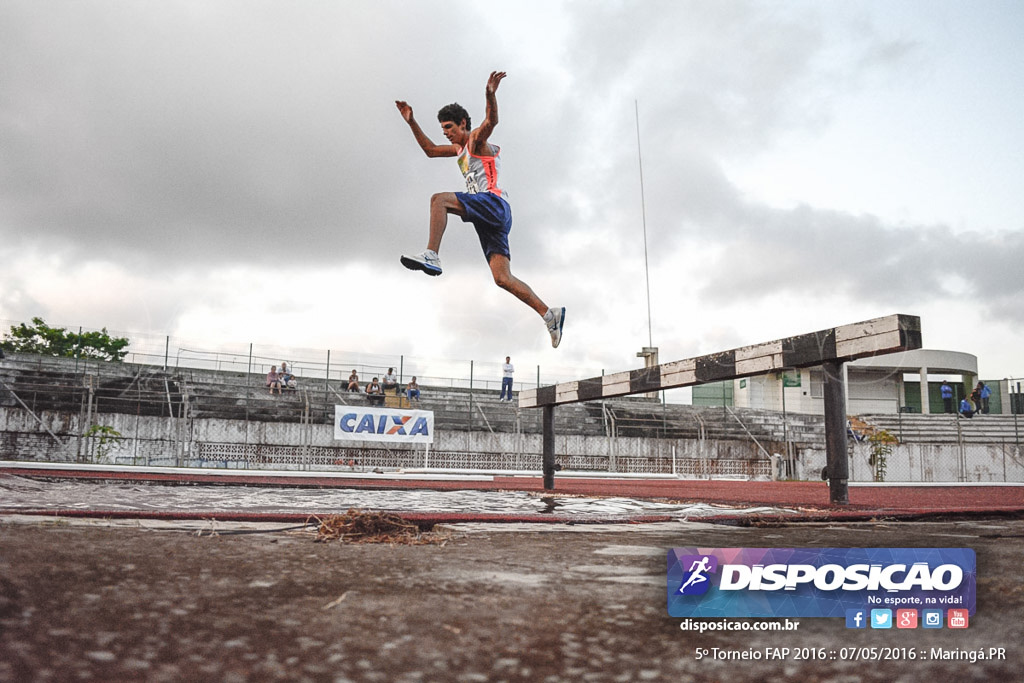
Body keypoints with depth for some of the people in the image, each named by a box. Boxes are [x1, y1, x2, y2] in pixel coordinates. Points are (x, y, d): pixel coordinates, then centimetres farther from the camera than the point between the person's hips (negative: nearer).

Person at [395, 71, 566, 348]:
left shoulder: (477, 138, 5)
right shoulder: (460, 149, 31)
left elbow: (491, 121, -18)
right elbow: (430, 150, 40)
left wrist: (490, 94, -37)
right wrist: (411, 122, 31)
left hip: (493, 201, -9)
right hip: (489, 218, 9)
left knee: (439, 199, -25)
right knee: (503, 278, -3)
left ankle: (431, 256, -36)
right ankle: (550, 315, -6)